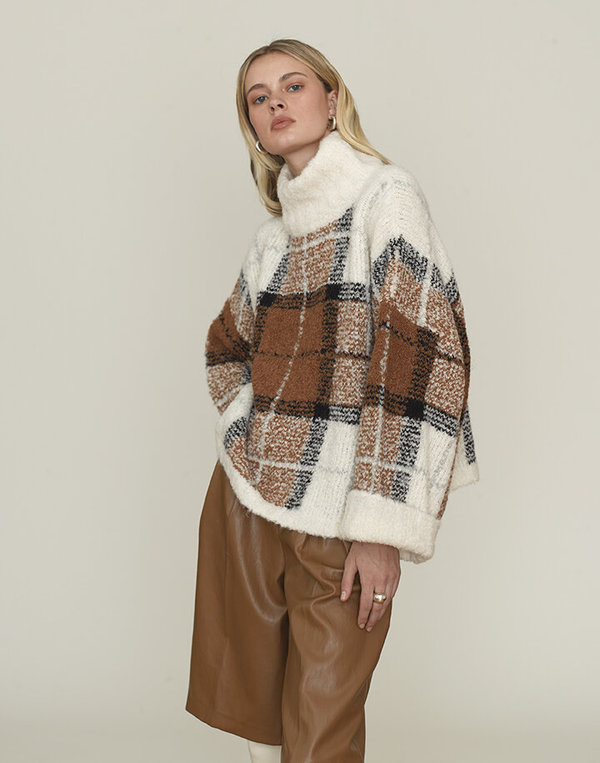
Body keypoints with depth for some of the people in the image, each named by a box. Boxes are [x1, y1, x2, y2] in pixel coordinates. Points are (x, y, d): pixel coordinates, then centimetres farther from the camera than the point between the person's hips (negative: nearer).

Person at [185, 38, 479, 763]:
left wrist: (382, 529, -19)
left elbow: (421, 361, -16)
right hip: (247, 490, 6)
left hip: (336, 515, -6)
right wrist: (249, 423, 12)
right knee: (253, 703, 15)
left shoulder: (385, 197, -7)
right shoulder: (274, 233, 12)